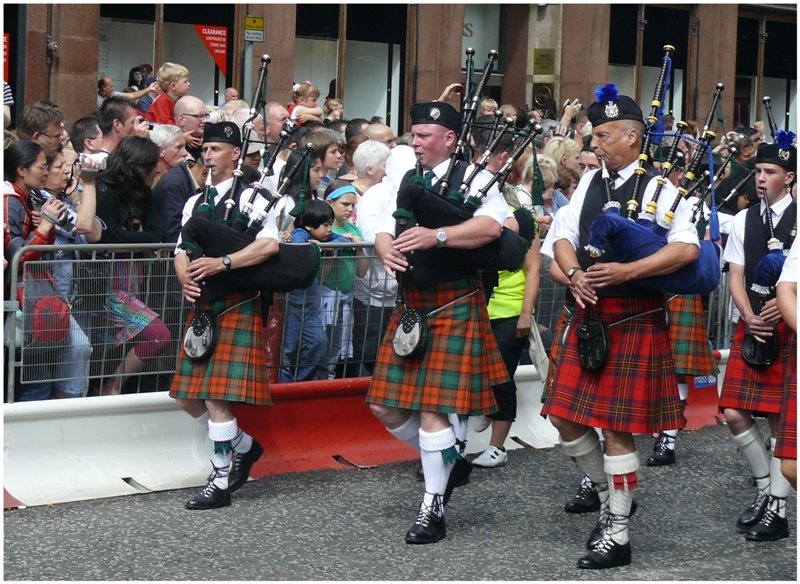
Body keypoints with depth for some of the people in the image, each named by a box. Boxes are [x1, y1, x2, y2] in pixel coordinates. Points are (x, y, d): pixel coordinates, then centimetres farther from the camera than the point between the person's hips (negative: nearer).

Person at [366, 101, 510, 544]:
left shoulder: (473, 178, -6)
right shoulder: (407, 181, 15)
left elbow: (492, 225, -22)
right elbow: (383, 229, 11)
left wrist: (438, 236, -30)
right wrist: (387, 250, -13)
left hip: (453, 305, -7)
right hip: (410, 304, 7)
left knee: (432, 407, -9)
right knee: (386, 406, 7)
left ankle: (433, 508, 2)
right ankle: (447, 462, 29)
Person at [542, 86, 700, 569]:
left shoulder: (659, 188, -9)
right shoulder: (590, 182, 12)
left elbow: (687, 249, -19)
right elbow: (564, 237, 12)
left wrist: (625, 271, -25)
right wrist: (575, 273, -9)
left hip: (634, 320, -7)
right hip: (589, 316, 7)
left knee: (618, 428, -4)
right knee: (566, 417, 7)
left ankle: (617, 536, 6)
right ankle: (610, 497, 28)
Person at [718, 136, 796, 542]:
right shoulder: (743, 220, 10)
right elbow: (736, 277, 7)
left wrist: (783, 306, -21)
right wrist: (750, 317, -8)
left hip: (787, 329, -5)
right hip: (750, 327, 5)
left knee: (781, 419, -2)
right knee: (734, 415, 1)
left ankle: (777, 511, 5)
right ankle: (766, 489, 21)